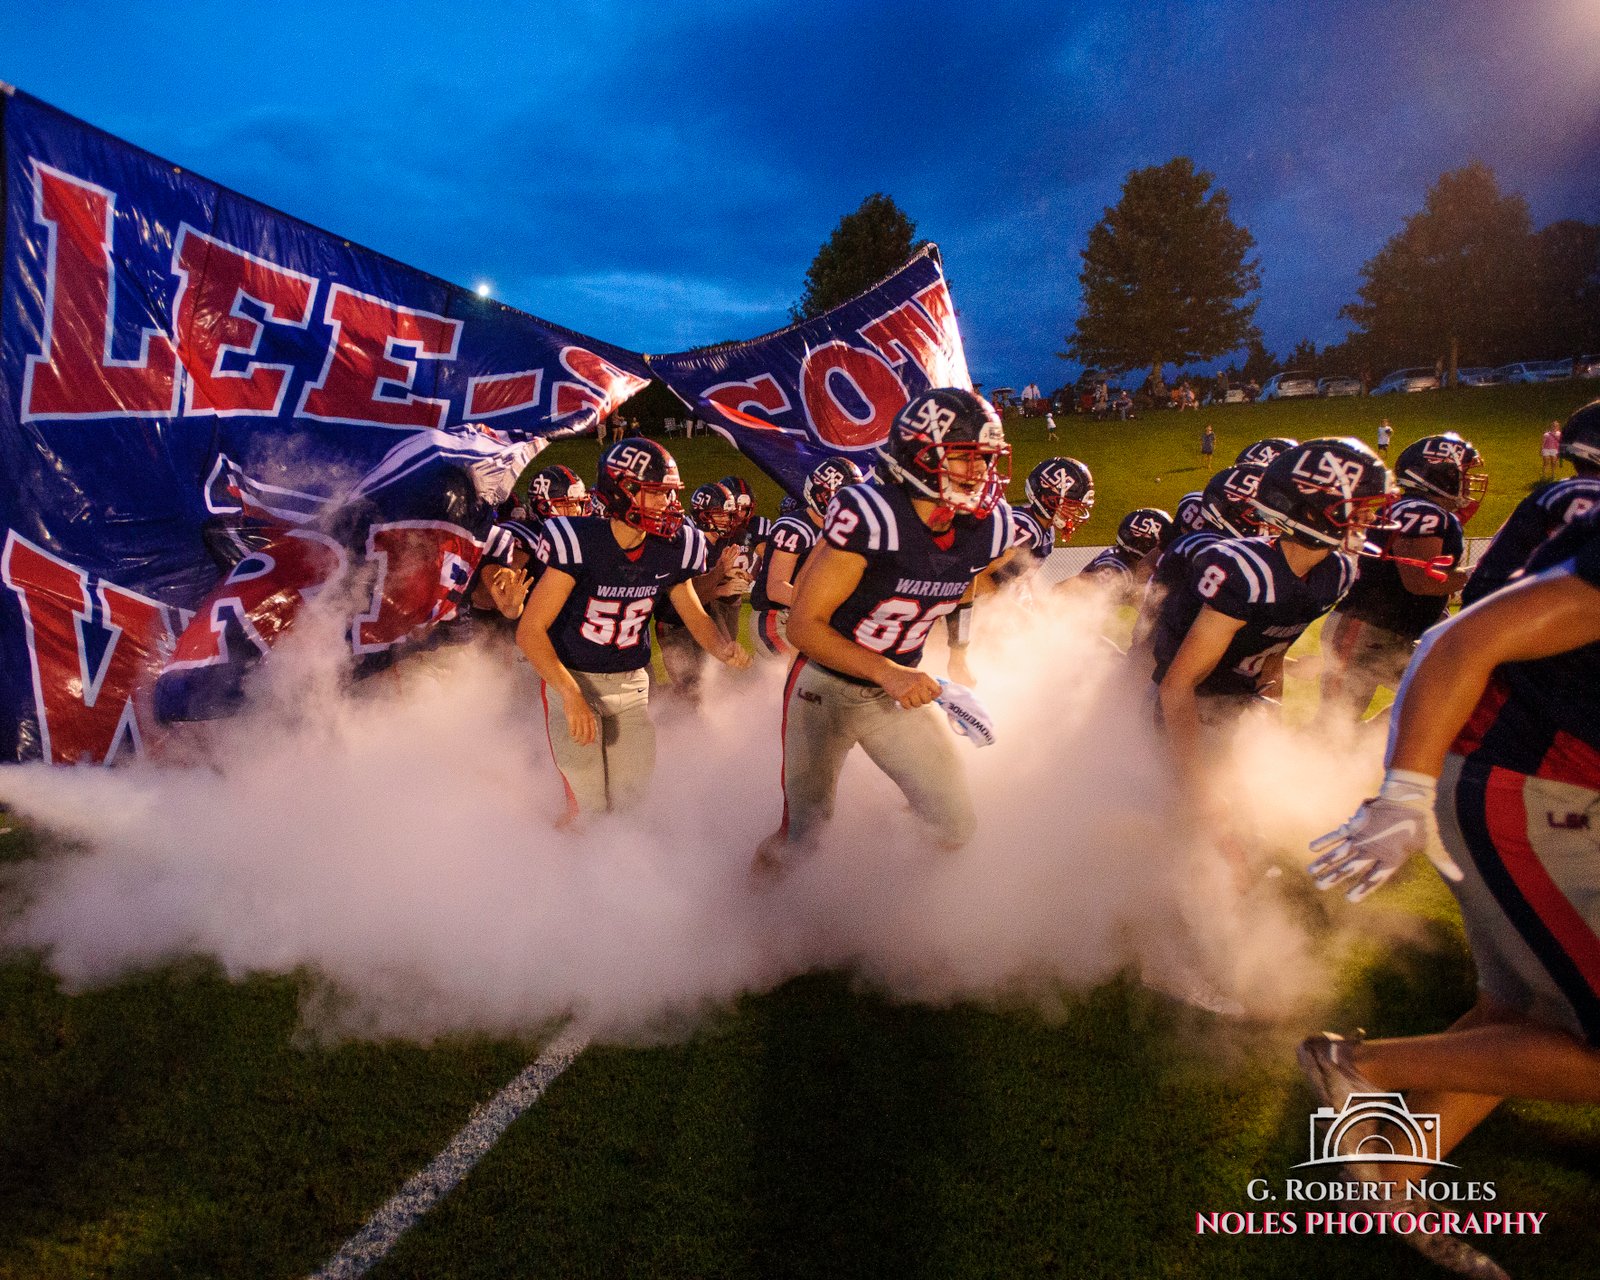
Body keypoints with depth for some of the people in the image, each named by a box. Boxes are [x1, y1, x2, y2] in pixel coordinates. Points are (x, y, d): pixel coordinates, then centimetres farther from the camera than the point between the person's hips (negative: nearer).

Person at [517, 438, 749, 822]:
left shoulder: (670, 549, -6)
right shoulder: (579, 541, -22)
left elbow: (693, 613, 11)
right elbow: (530, 630, -22)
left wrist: (721, 647, -12)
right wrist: (570, 694, -34)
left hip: (631, 684, 5)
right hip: (572, 677, -5)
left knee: (632, 802, 8)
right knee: (588, 810, -5)